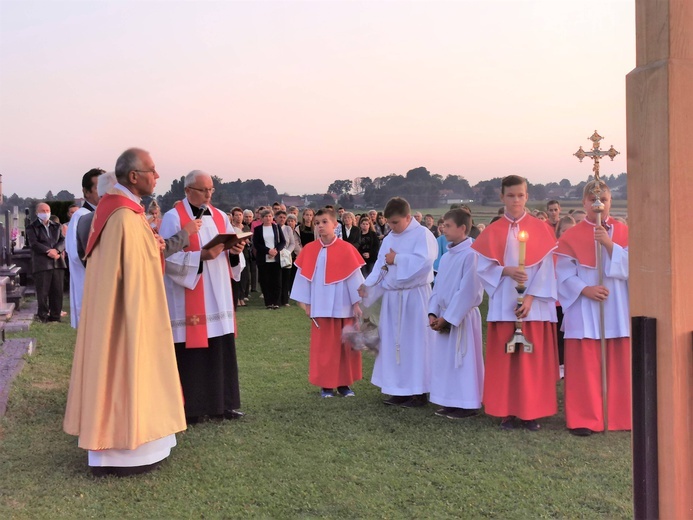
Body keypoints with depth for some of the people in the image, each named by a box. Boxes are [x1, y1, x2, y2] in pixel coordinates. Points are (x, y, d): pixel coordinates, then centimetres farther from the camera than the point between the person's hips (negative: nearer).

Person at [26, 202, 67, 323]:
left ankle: (55, 315, 12)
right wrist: (48, 251, -19)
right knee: (43, 291, -2)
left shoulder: (56, 226, 18)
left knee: (57, 290, 5)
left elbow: (63, 240, 6)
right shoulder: (32, 227, 5)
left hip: (57, 262, 4)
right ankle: (43, 315, 10)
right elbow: (34, 244, -8)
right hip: (42, 263, -4)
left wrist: (56, 250, -13)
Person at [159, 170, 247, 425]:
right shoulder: (173, 217, -7)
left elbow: (231, 254, 13)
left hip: (218, 297, 6)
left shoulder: (220, 216, 12)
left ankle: (221, 403, 18)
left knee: (221, 350, 7)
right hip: (188, 301, -6)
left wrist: (235, 251, -10)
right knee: (190, 352, -3)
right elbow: (168, 257, -15)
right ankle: (190, 407, 8)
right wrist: (202, 255, -24)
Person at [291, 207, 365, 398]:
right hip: (321, 307, 1)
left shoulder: (346, 249, -6)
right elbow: (304, 276, 4)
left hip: (344, 306, -1)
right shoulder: (310, 250, -1)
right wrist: (307, 303, 3)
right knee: (323, 346, 5)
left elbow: (354, 276, -3)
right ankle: (325, 384, 14)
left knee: (345, 345, 6)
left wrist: (357, 303, -4)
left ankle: (344, 383, 19)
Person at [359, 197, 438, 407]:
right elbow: (380, 266, 9)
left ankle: (419, 392, 6)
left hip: (415, 297, -7)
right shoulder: (389, 239, 12)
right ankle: (400, 390, 17)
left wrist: (397, 259, -14)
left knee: (414, 342, -3)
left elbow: (424, 262, -23)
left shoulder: (422, 234, -9)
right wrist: (367, 286, -5)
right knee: (394, 343, 8)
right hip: (392, 297, 7)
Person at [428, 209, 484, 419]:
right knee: (445, 359, 11)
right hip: (445, 317, 8)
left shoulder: (471, 254, -15)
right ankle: (451, 402, 21)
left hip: (463, 318, -8)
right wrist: (433, 312, 0)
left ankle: (467, 404, 9)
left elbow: (468, 291, -18)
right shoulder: (446, 256, 11)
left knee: (463, 360, -1)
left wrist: (448, 317, -16)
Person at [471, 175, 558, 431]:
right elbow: (484, 267, 2)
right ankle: (507, 411, 10)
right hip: (503, 303, 1)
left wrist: (530, 297, -12)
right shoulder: (493, 232, 6)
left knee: (533, 358, 2)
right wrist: (506, 271, -17)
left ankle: (531, 412, 11)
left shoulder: (540, 229, 4)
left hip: (534, 303, 0)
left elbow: (546, 267, -2)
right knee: (504, 358, 2)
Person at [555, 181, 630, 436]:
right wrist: (584, 290, -19)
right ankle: (584, 419, 7)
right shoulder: (571, 236, 1)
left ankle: (618, 415, 19)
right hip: (584, 312, -2)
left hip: (617, 310, 2)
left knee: (617, 365, 7)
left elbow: (631, 267, -3)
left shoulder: (623, 233, 8)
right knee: (584, 365, -2)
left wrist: (610, 245, -16)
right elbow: (564, 274, -3)